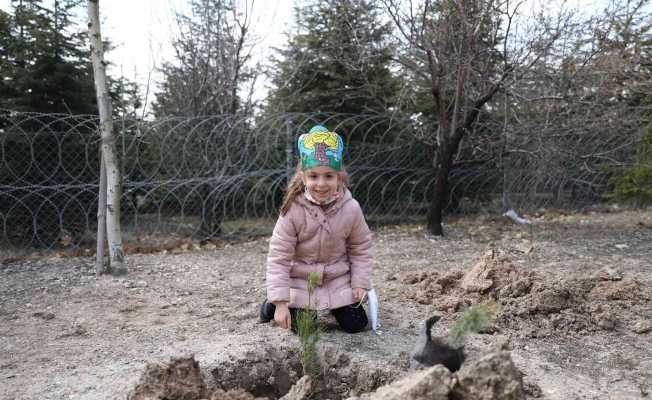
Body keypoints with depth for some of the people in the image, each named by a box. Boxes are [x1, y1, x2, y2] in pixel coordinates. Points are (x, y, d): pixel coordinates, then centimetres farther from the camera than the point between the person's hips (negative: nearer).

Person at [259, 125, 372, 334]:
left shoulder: (351, 208, -17)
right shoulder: (293, 210, -23)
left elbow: (360, 247, -1)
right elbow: (278, 257, -20)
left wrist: (361, 283, -6)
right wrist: (280, 302, -22)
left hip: (337, 280, 2)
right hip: (300, 282, -2)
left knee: (355, 325, 2)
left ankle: (335, 306, 34)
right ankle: (274, 303, 25)